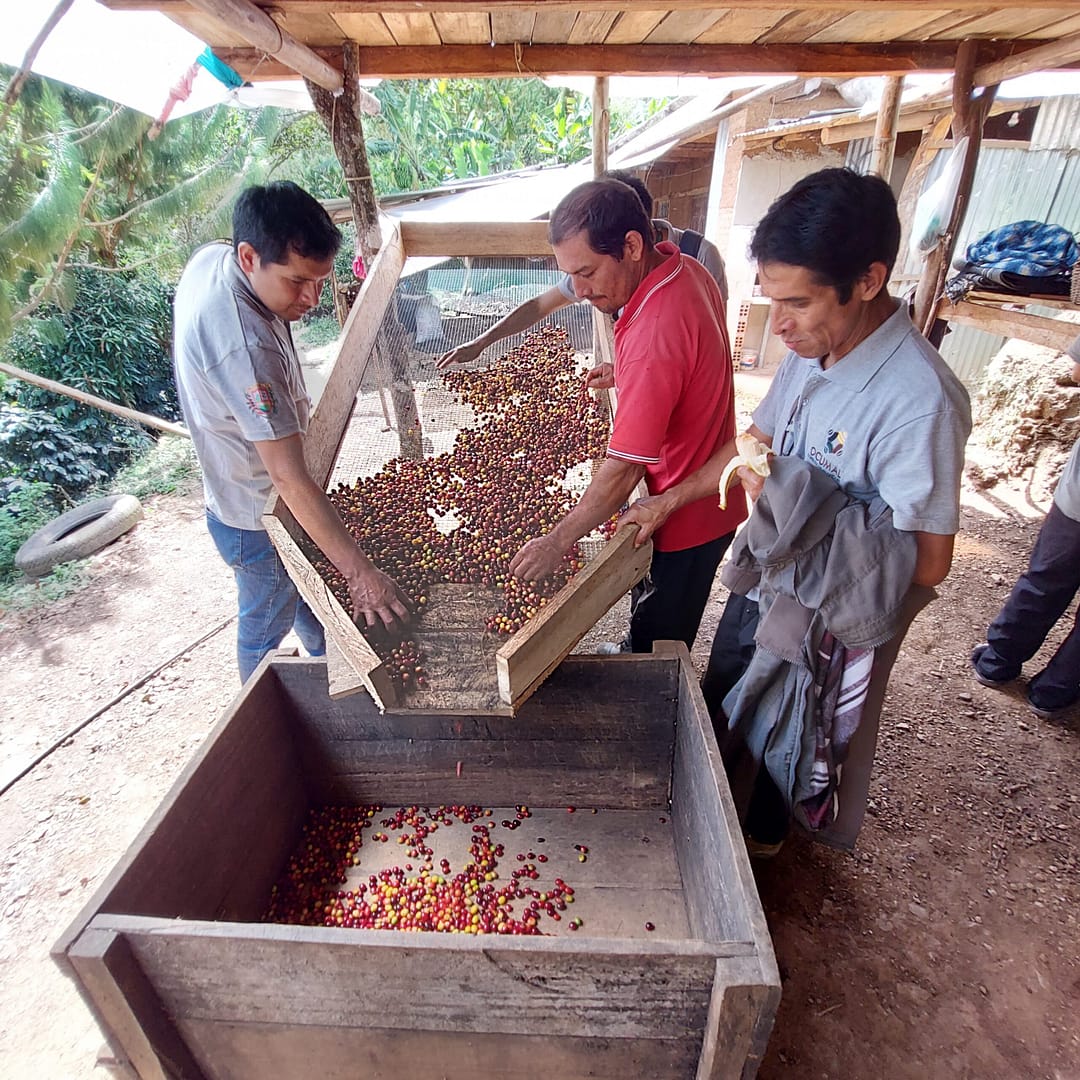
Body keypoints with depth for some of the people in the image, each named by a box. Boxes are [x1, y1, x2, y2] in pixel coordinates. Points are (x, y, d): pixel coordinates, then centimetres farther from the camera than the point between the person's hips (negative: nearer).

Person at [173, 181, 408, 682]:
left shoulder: (210, 258, -10)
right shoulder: (242, 347, -38)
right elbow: (288, 477, -40)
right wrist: (359, 570, -39)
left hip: (242, 487, 9)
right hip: (259, 518, -9)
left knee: (309, 599, 29)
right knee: (266, 628, 17)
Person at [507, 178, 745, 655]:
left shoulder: (654, 335, -34)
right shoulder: (688, 270, -4)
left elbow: (624, 470, -30)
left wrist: (558, 541, -20)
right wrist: (627, 376, 3)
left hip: (685, 520, -9)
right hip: (707, 493, 9)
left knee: (658, 641, 14)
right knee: (651, 618, 31)